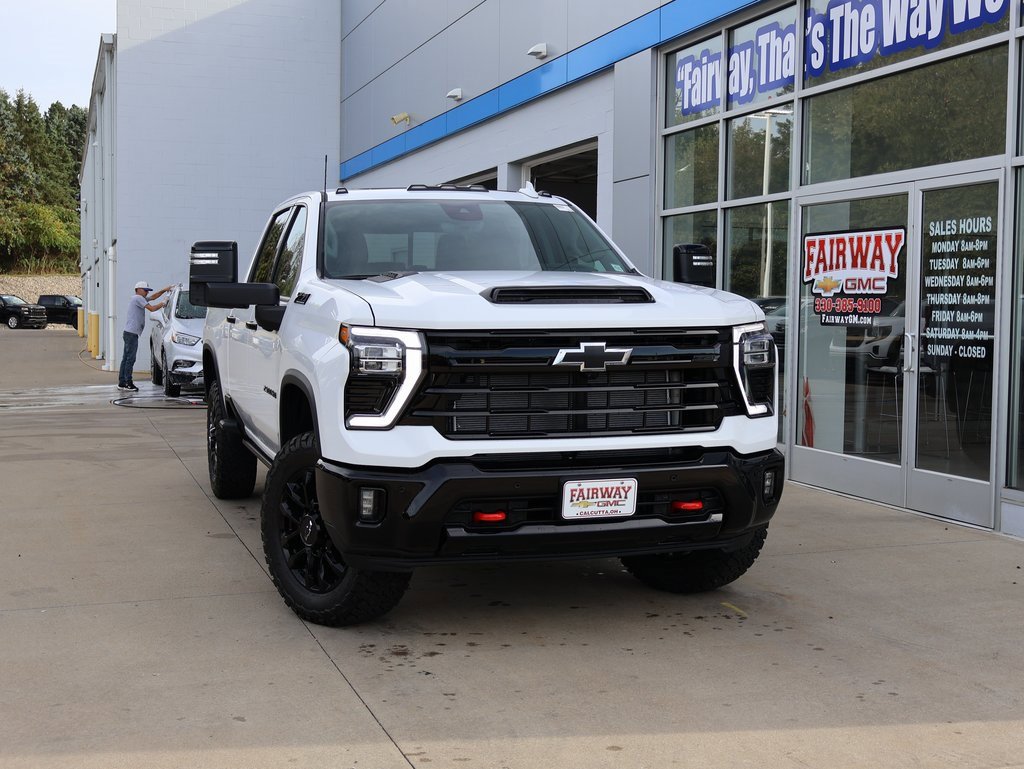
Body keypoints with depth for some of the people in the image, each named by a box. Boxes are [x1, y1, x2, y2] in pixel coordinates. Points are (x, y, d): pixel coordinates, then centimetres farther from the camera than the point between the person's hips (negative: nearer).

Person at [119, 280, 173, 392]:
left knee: (126, 358, 11)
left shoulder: (140, 298, 21)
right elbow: (151, 308, -15)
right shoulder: (138, 298, -9)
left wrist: (164, 290, 15)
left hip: (129, 333, 11)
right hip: (131, 333, -11)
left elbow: (153, 296, 26)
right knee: (130, 358, -10)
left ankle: (121, 382, 13)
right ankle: (128, 384, -10)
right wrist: (163, 304, -4)